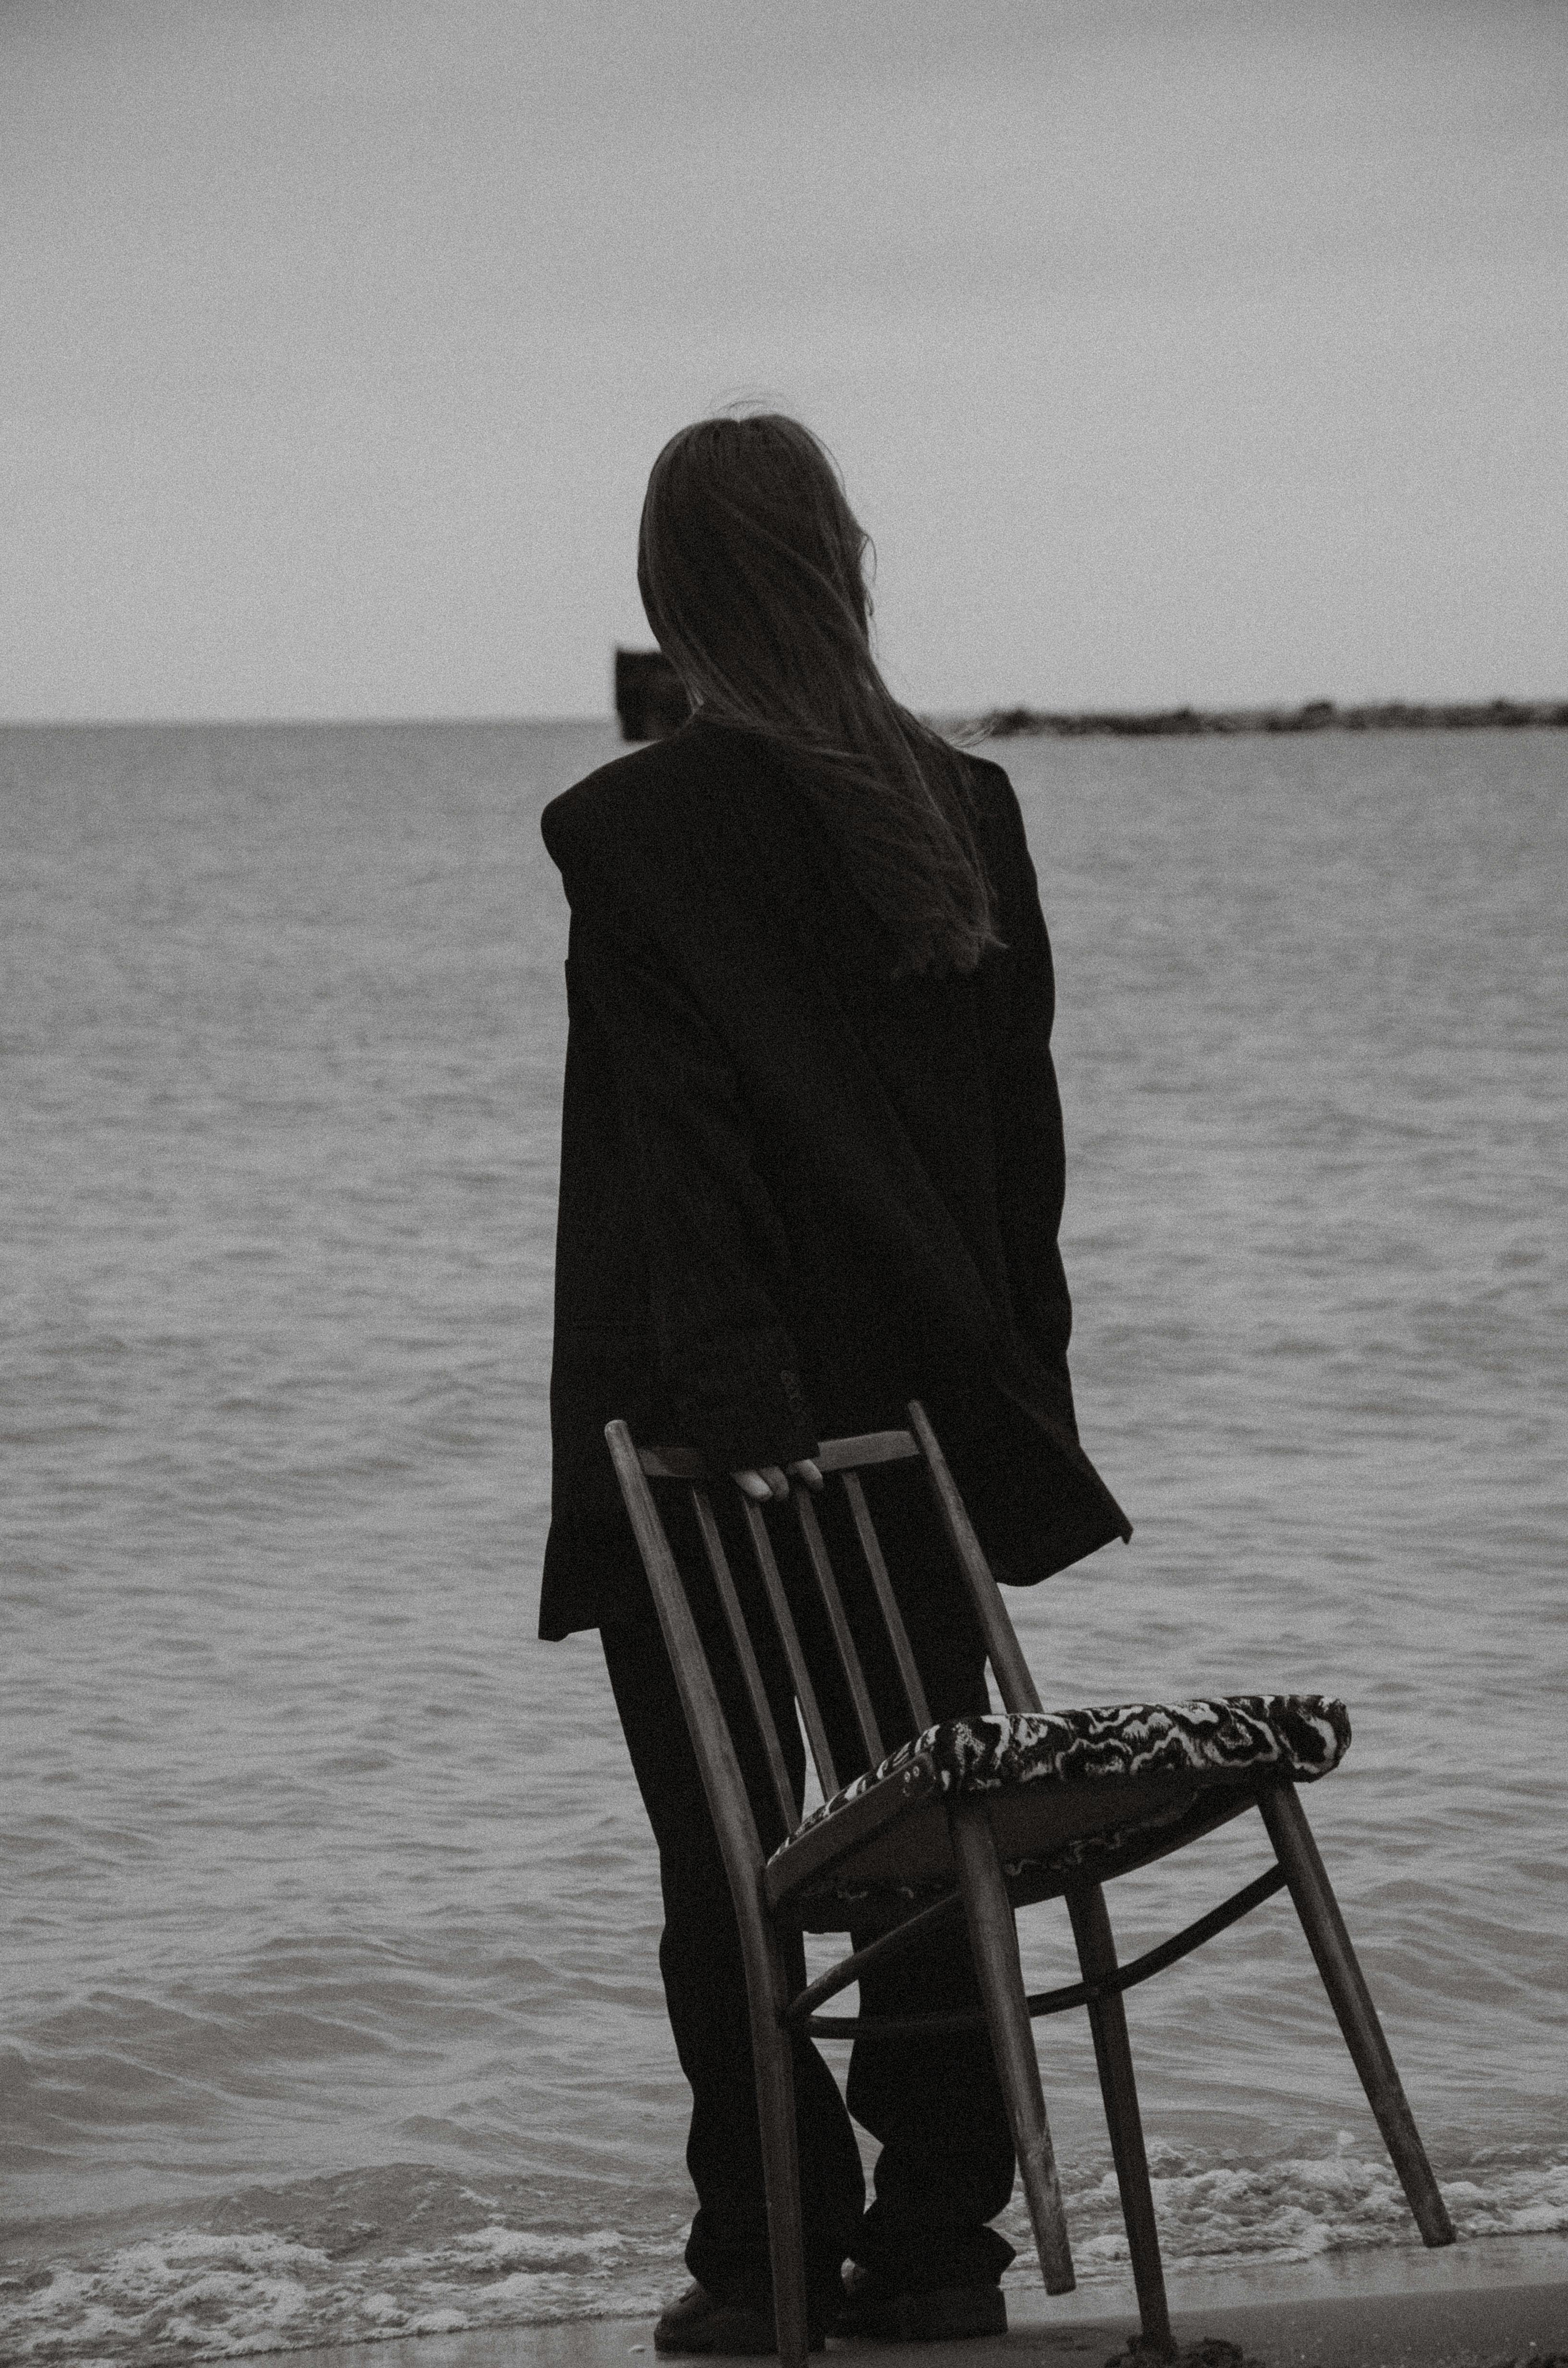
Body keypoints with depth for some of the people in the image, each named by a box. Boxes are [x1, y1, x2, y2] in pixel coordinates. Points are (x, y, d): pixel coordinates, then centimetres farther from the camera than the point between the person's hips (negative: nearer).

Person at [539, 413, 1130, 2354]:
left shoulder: (636, 828, -10)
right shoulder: (968, 809, 4)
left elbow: (675, 1136, -16)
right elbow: (1024, 1125, 8)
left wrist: (723, 1403, -19)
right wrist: (1022, 1380, 13)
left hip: (718, 1433, -5)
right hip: (934, 1407, 5)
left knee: (727, 1861, 3)